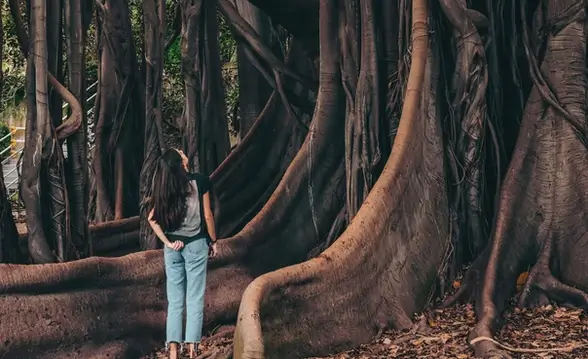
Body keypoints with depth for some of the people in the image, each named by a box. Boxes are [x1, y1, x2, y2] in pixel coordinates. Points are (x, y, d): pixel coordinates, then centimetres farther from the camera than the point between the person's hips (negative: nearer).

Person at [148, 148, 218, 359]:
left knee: (174, 300, 7)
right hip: (195, 244, -3)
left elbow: (152, 218, -5)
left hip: (173, 247, 3)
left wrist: (167, 242, -2)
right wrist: (213, 241, 7)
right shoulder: (199, 181, -6)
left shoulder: (162, 188, 3)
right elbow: (207, 216, -4)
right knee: (195, 300, 0)